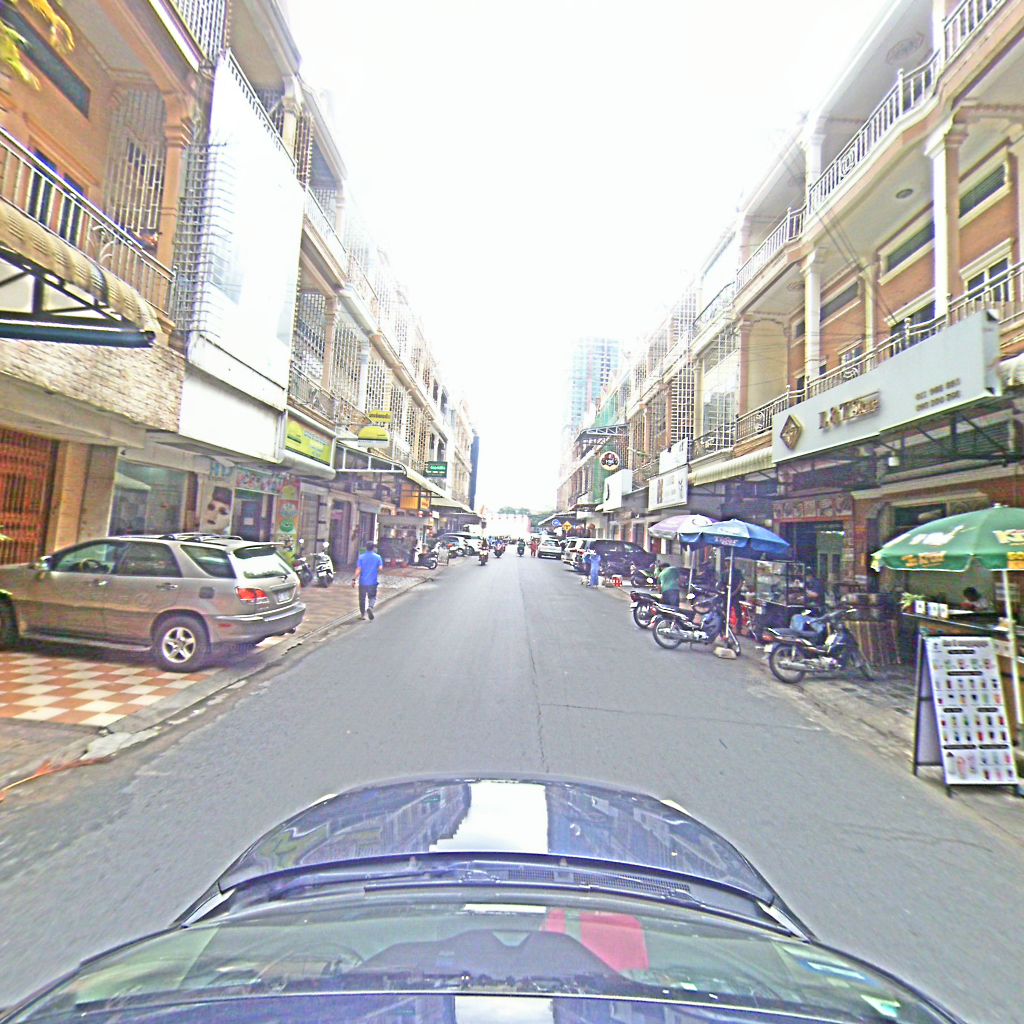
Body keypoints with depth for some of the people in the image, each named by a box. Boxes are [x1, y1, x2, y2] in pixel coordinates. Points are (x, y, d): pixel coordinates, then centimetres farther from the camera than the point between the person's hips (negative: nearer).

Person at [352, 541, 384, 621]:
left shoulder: (361, 557, -3)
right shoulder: (378, 557, -3)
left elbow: (358, 570, -9)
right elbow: (380, 568, -8)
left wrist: (354, 579, -5)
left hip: (363, 581, 1)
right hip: (373, 582, -1)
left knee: (362, 598, 14)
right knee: (372, 597, 11)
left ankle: (362, 614, 22)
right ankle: (370, 607, -18)